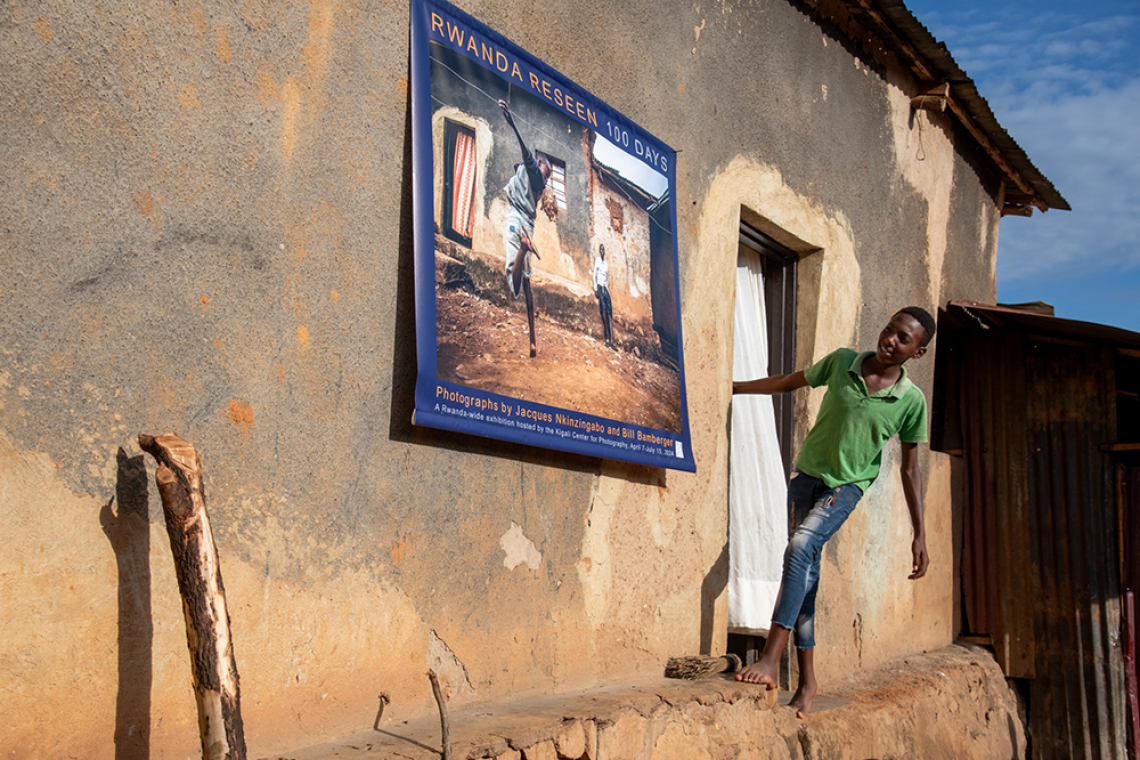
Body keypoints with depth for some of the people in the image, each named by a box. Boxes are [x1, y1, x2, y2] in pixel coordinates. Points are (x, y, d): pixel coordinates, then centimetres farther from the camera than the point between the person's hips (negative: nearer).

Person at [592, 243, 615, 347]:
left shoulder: (606, 263, 19)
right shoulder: (597, 260, 2)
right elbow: (594, 275, -2)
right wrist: (595, 289, -8)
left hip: (606, 288, 5)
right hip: (599, 287, -5)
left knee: (609, 312, -5)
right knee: (603, 309, -18)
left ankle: (611, 339, -13)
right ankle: (607, 338, -21)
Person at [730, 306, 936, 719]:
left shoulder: (911, 401, -9)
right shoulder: (841, 362, -5)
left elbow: (910, 469, -3)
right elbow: (789, 382, 10)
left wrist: (920, 536, -4)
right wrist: (731, 387, 15)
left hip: (846, 486, -3)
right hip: (807, 476, 3)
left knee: (800, 547, -27)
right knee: (807, 572, 1)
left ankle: (770, 658, -29)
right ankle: (807, 678, 10)